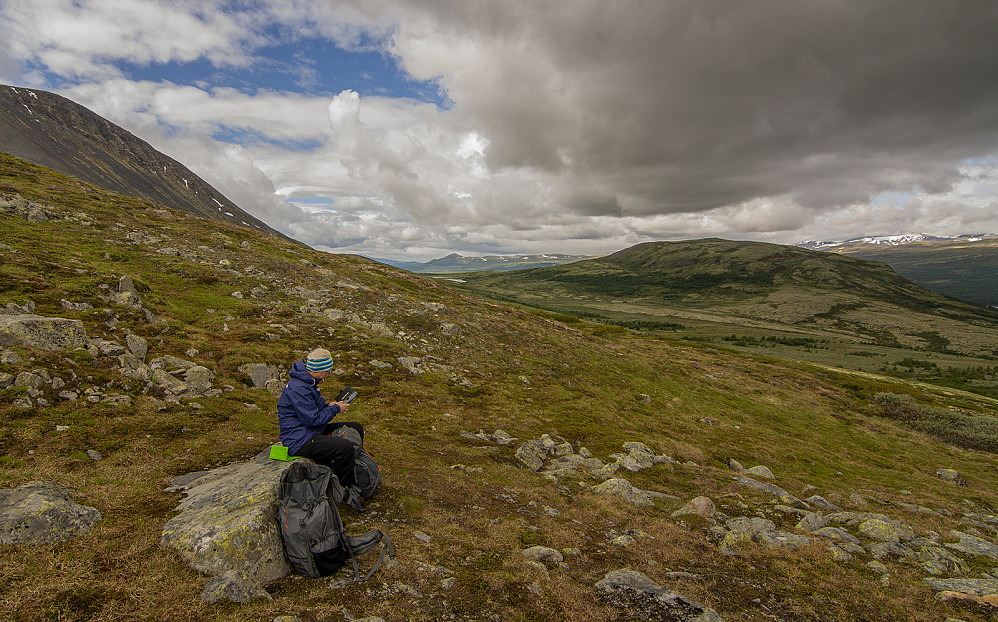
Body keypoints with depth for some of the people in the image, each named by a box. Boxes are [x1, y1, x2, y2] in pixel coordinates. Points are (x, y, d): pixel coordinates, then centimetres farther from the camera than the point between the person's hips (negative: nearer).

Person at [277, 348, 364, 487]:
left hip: (313, 430, 11)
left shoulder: (307, 381, 8)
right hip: (299, 441, -11)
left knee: (357, 428, 10)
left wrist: (328, 405, 4)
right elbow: (313, 419, -23)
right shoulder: (298, 388, -25)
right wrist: (335, 409, -10)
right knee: (345, 447, -30)